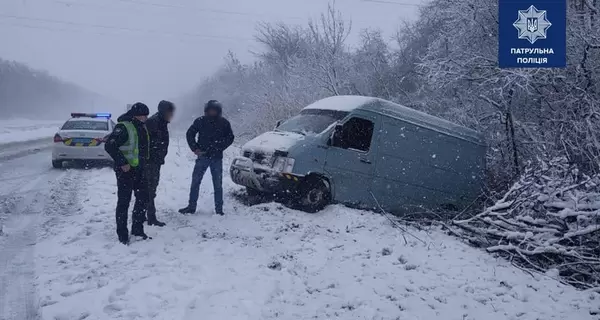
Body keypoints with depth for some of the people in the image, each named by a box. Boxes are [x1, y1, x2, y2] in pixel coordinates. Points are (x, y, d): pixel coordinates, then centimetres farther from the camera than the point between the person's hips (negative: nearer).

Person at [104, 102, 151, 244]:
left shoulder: (142, 127, 10)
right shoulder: (123, 127, -17)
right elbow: (109, 146, -22)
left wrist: (145, 161, 14)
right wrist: (122, 162, -22)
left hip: (139, 169, 9)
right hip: (126, 170, -9)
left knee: (143, 198, 12)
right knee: (124, 202, 0)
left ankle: (137, 229, 25)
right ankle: (122, 234, 10)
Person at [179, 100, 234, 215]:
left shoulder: (224, 123, 1)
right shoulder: (200, 121, 0)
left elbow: (230, 138, 8)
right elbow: (189, 134, 7)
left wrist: (219, 148, -5)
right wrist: (195, 149, -3)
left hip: (217, 158, 0)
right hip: (202, 156, 1)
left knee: (218, 184, 4)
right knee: (195, 182, 4)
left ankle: (219, 209, 12)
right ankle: (191, 206, 15)